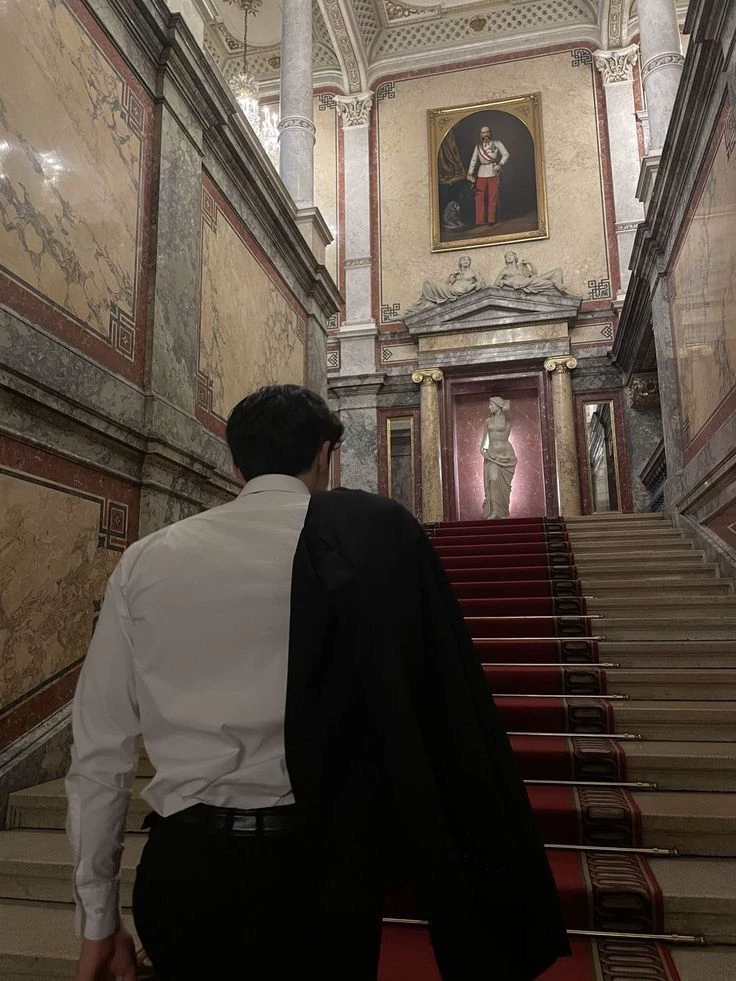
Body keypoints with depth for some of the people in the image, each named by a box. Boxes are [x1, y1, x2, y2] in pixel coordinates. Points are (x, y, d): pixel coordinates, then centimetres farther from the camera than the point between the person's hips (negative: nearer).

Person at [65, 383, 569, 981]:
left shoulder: (143, 561, -1)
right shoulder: (374, 533, -8)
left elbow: (100, 749, 2)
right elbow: (445, 713, -9)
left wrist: (99, 918, 13)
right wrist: (486, 901, 2)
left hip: (179, 872, 4)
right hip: (314, 869, -3)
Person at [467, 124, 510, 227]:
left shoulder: (497, 143, 6)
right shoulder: (478, 146, 12)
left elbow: (506, 154, -1)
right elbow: (473, 160, 7)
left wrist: (500, 165, -14)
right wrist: (470, 174, -4)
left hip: (494, 173, -2)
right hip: (481, 173, 2)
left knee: (493, 196, -3)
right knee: (480, 196, -4)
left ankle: (492, 219, 3)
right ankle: (481, 220, 0)